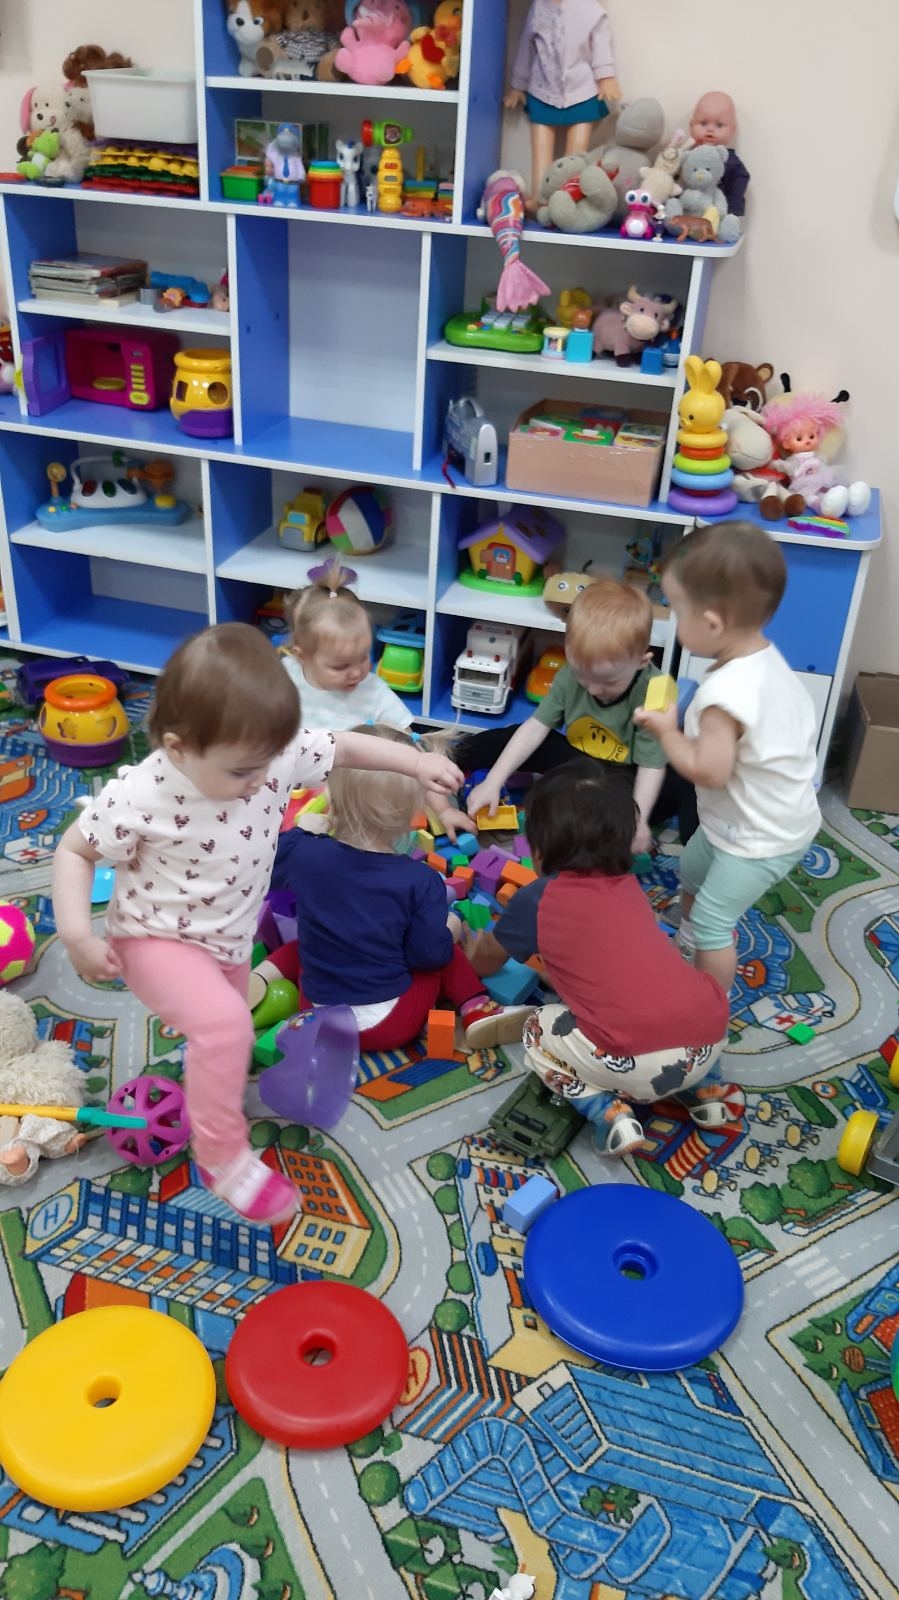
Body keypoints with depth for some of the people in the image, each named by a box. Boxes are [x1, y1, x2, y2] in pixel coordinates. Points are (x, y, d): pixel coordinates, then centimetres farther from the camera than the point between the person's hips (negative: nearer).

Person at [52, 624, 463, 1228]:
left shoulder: (274, 754, -20)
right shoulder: (138, 798, -31)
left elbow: (344, 747, -5)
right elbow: (75, 851, -17)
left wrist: (416, 761, -11)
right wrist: (78, 935, -24)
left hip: (229, 939, 6)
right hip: (158, 940, -6)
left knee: (223, 1027, 29)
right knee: (224, 1023, -30)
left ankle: (205, 1100, 64)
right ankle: (224, 1155, -10)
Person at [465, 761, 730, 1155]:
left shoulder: (535, 901, 6)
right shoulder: (629, 886, 20)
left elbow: (483, 963, 25)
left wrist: (473, 944, 47)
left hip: (639, 1061, -5)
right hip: (710, 1037, 6)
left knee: (538, 1030, 22)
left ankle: (609, 1112, 3)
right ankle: (704, 1090, 22)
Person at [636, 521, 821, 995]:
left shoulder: (726, 693, -36)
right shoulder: (765, 659, -5)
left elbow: (709, 771, -33)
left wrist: (666, 730, -18)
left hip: (759, 840, -10)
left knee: (712, 921, 5)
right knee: (692, 871, 29)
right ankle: (687, 942, 53)